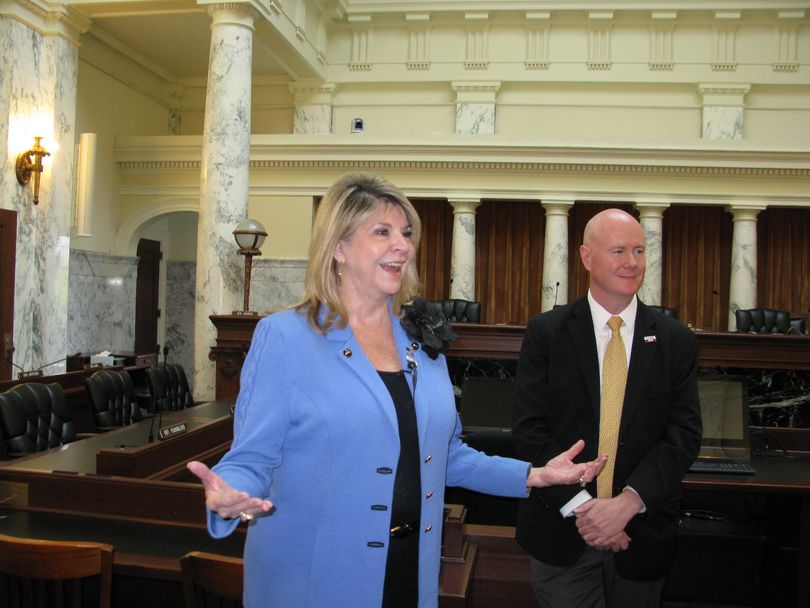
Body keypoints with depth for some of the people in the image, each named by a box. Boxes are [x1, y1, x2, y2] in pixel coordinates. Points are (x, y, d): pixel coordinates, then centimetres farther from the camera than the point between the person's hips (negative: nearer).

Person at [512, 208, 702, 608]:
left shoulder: (676, 342, 1)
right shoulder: (546, 332, -4)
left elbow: (684, 435, -5)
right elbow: (529, 430, -8)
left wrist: (627, 502, -16)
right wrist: (579, 505, -17)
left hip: (641, 533, 2)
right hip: (562, 530, -1)